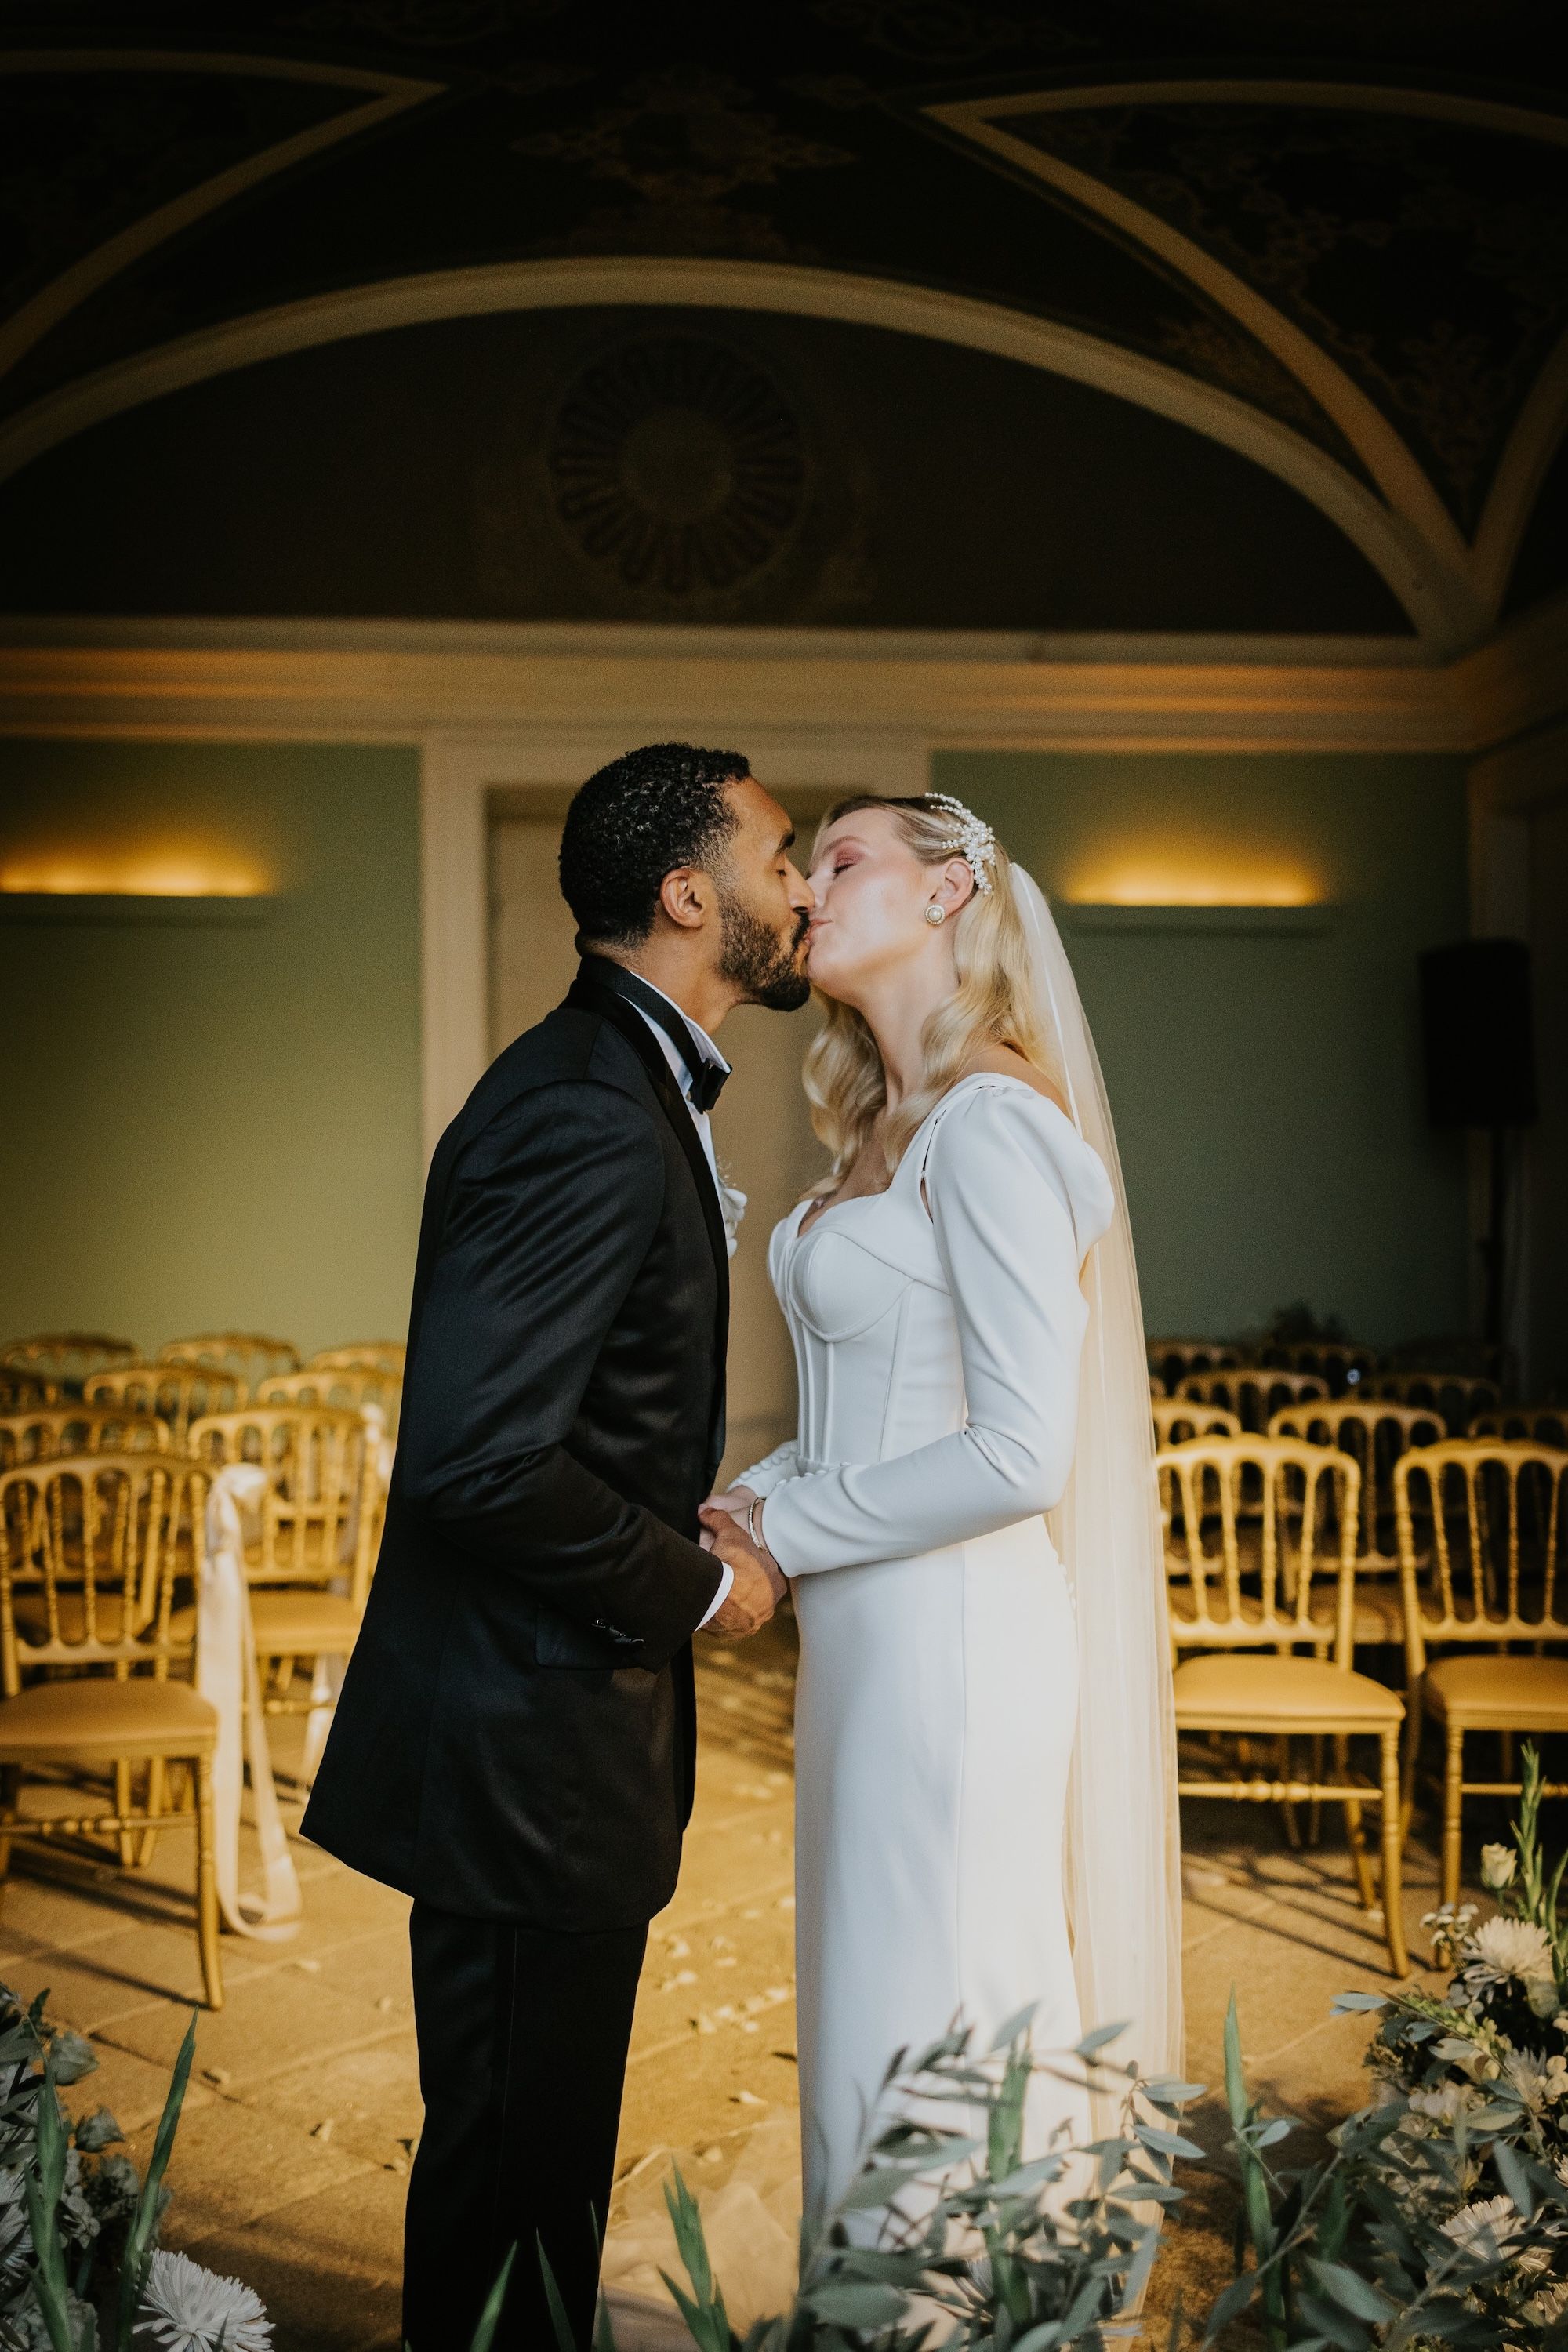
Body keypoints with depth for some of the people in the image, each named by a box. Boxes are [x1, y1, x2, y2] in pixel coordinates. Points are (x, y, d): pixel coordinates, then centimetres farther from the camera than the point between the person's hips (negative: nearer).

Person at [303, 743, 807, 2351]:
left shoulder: (619, 1085, 11)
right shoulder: (592, 1123, -23)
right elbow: (476, 1464, -29)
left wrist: (687, 1530, 7)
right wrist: (696, 1587, -16)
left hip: (550, 1730, 10)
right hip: (531, 1750, -10)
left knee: (533, 2154, 23)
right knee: (514, 2175, 8)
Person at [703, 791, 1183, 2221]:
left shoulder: (991, 1127, -15)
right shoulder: (885, 1132, 13)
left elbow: (1019, 1454, -21)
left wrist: (781, 1530, -11)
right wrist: (737, 1509, 2)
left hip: (952, 1634, -9)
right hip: (869, 1632, 9)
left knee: (924, 2064, 2)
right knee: (864, 2034, 17)